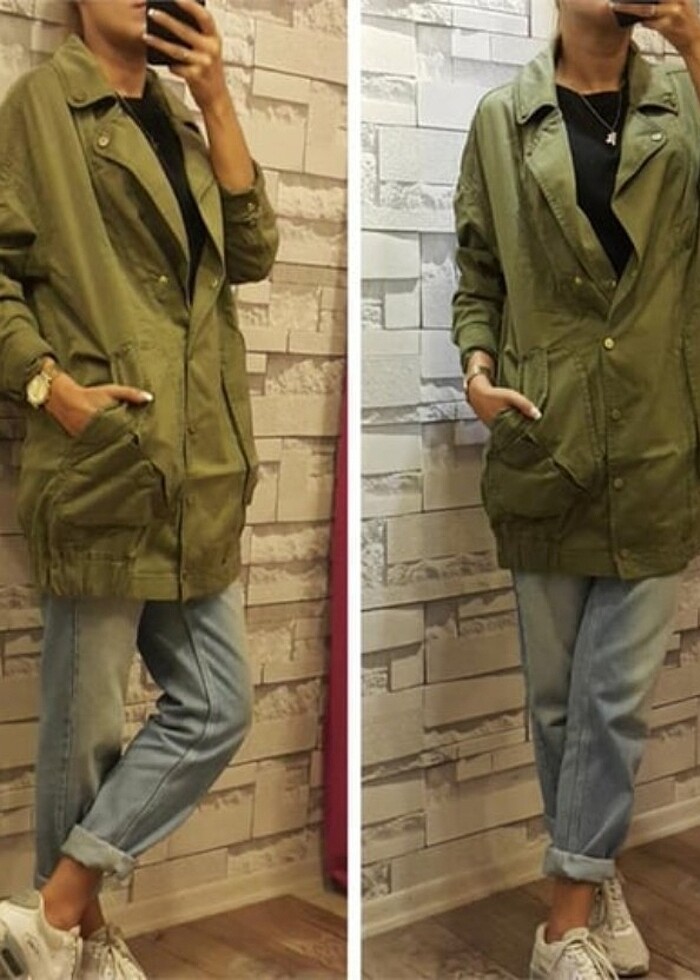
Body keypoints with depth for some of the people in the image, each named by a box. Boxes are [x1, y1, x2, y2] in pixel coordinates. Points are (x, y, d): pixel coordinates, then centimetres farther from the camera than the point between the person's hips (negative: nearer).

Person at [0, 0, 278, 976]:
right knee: (87, 722, 3)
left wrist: (216, 103, 3)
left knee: (214, 708, 6)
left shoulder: (178, 120, 20)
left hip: (198, 476, 7)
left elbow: (252, 252, 8)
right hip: (102, 468, -7)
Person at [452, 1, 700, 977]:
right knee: (556, 695, 11)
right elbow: (479, 276, 9)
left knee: (616, 696, 2)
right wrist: (477, 364, -10)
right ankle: (594, 880, 31)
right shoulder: (502, 119, 5)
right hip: (544, 448, 1)